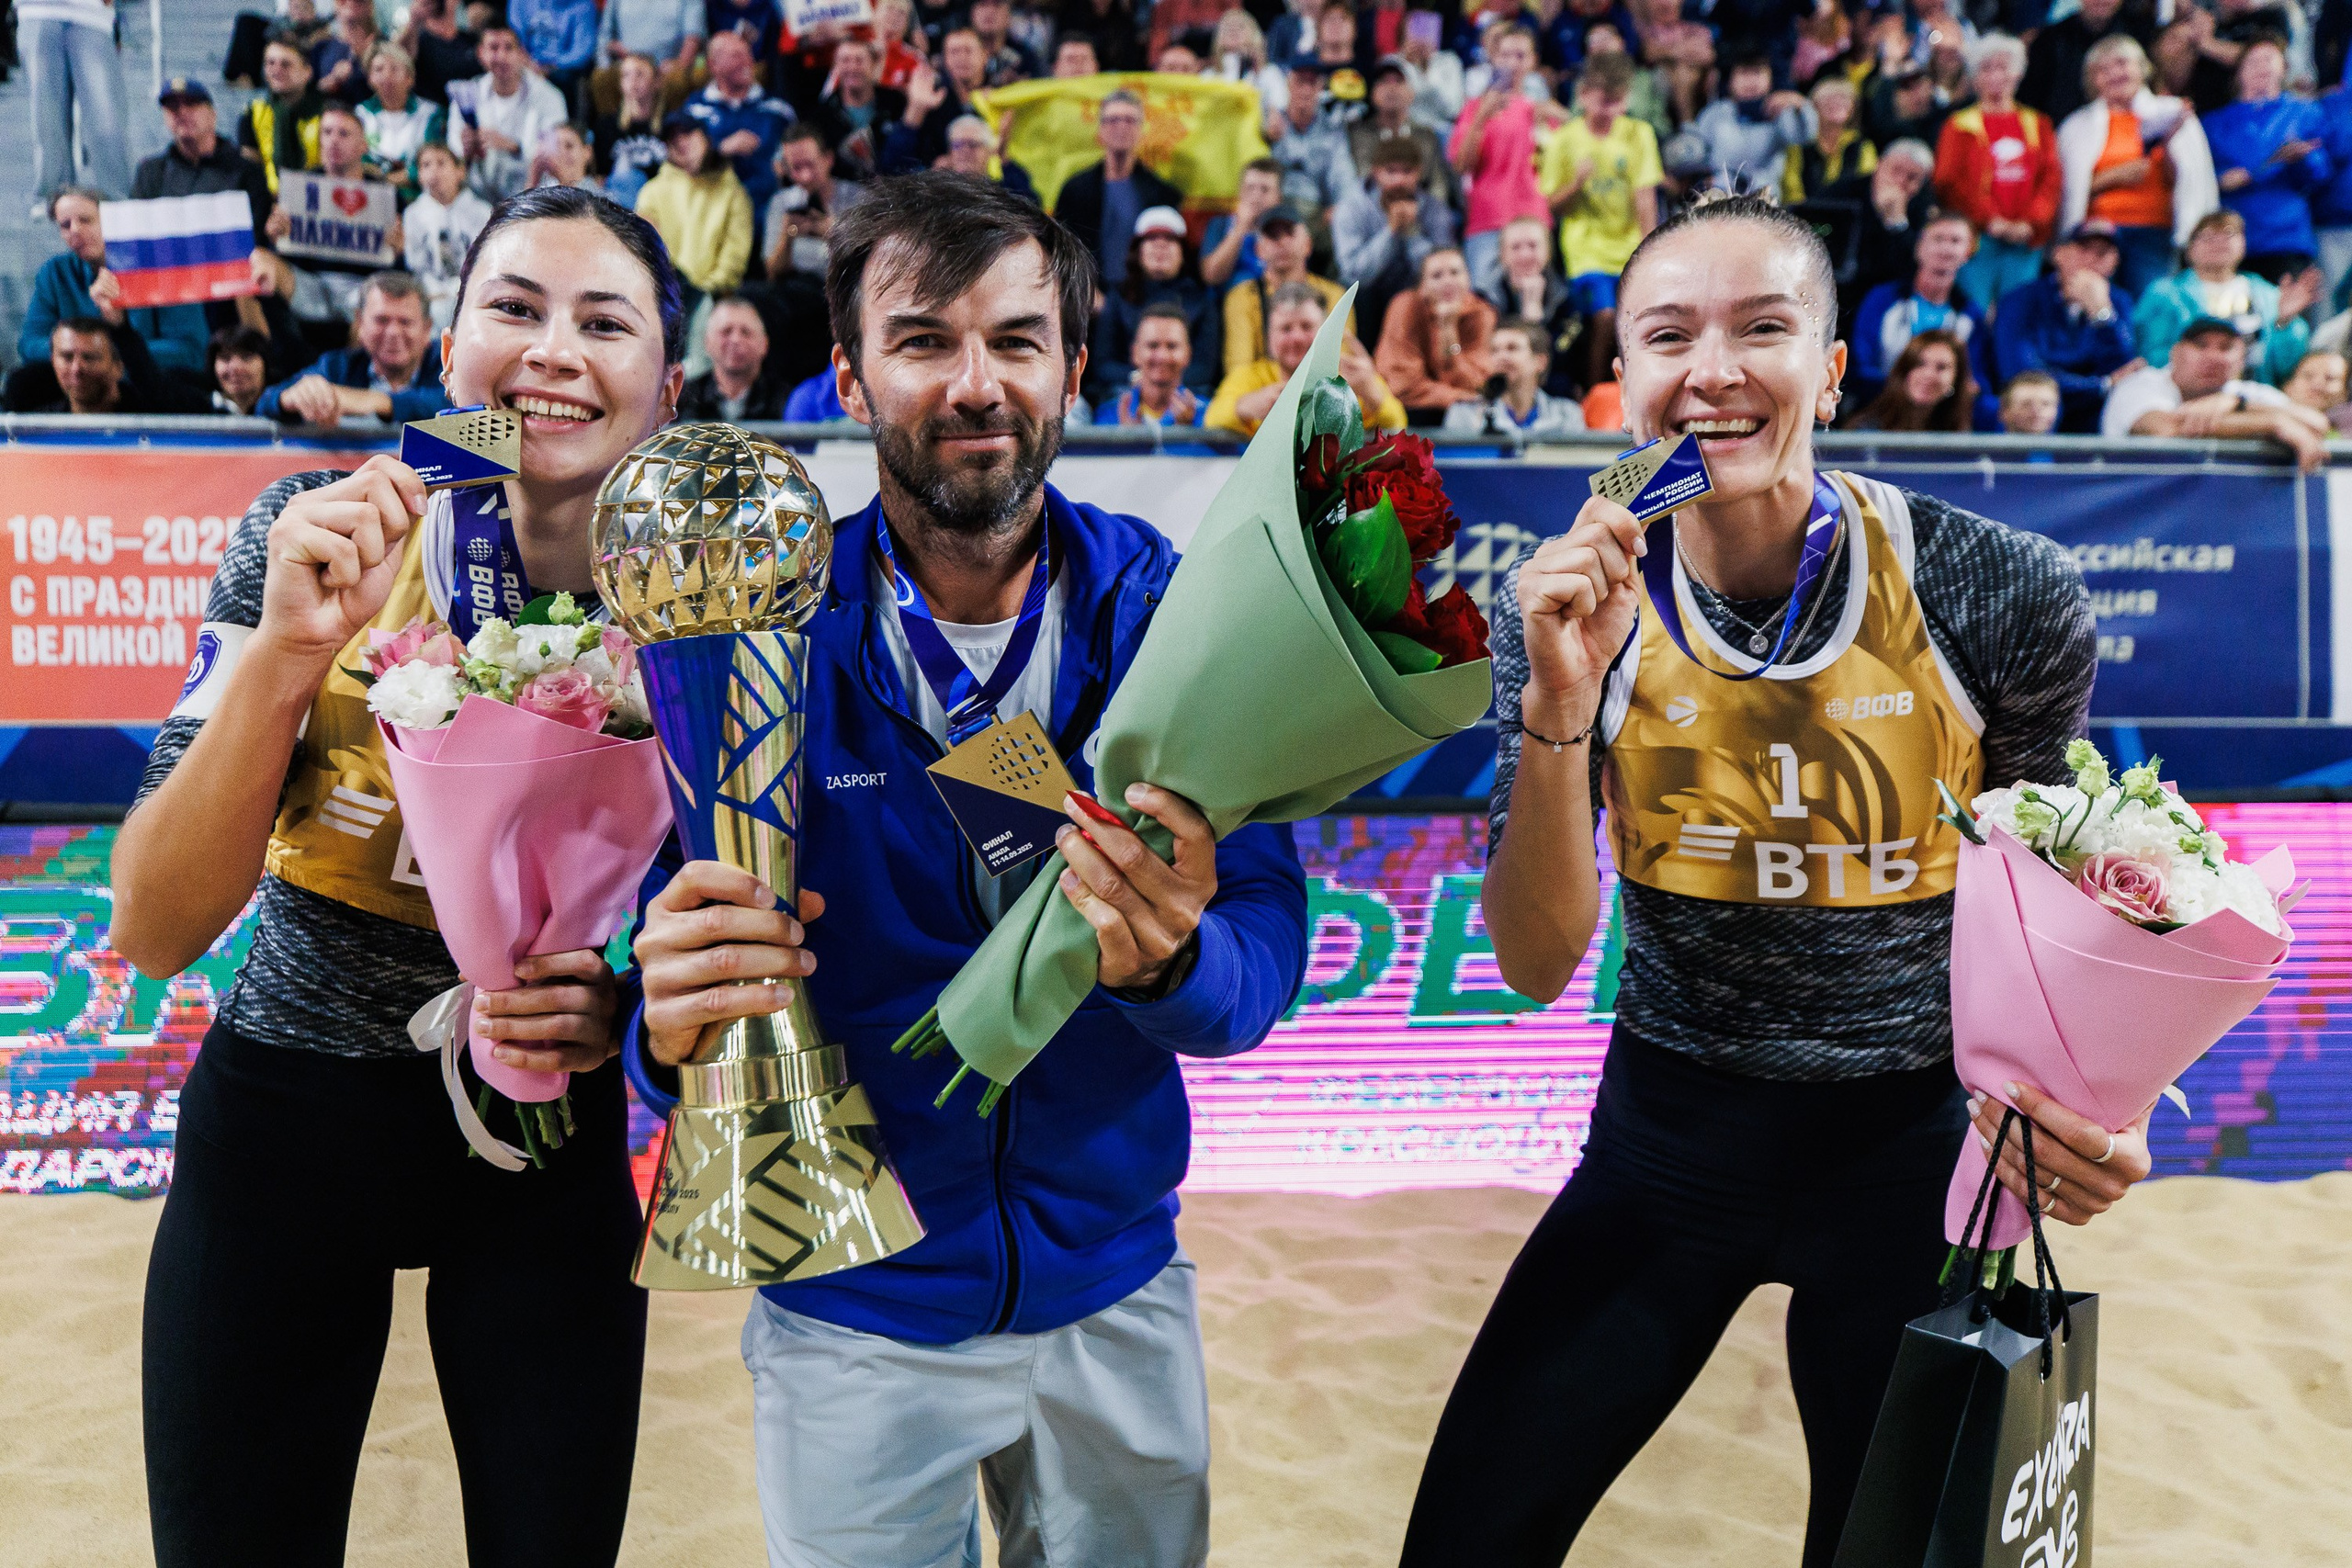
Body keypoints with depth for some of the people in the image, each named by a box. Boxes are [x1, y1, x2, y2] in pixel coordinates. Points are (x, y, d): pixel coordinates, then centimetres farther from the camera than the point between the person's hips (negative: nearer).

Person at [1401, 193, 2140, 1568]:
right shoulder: (1571, 607, -12)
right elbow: (1539, 967, -15)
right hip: (1669, 1134, 1)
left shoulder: (2005, 599, -15)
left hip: (1909, 1145, 0)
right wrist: (1557, 706, -29)